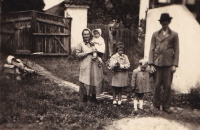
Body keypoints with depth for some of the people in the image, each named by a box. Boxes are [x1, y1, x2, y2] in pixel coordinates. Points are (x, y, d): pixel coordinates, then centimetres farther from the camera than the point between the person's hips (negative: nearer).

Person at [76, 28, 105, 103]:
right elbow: (78, 54, -7)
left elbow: (101, 54, 16)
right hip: (85, 66, -3)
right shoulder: (81, 44, 5)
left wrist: (97, 51, -6)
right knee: (85, 82, -4)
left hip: (95, 66, 3)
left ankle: (93, 97, 16)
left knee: (95, 81, 3)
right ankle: (85, 96, 11)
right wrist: (88, 52, -12)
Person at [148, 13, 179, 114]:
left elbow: (176, 51, 5)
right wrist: (151, 64, -2)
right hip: (157, 63, 1)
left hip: (168, 64, 0)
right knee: (157, 86, 3)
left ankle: (166, 106, 11)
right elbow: (151, 50, 7)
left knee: (167, 86, 0)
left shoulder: (174, 35, 9)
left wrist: (175, 65, -3)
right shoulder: (155, 34, 11)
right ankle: (156, 105, 17)